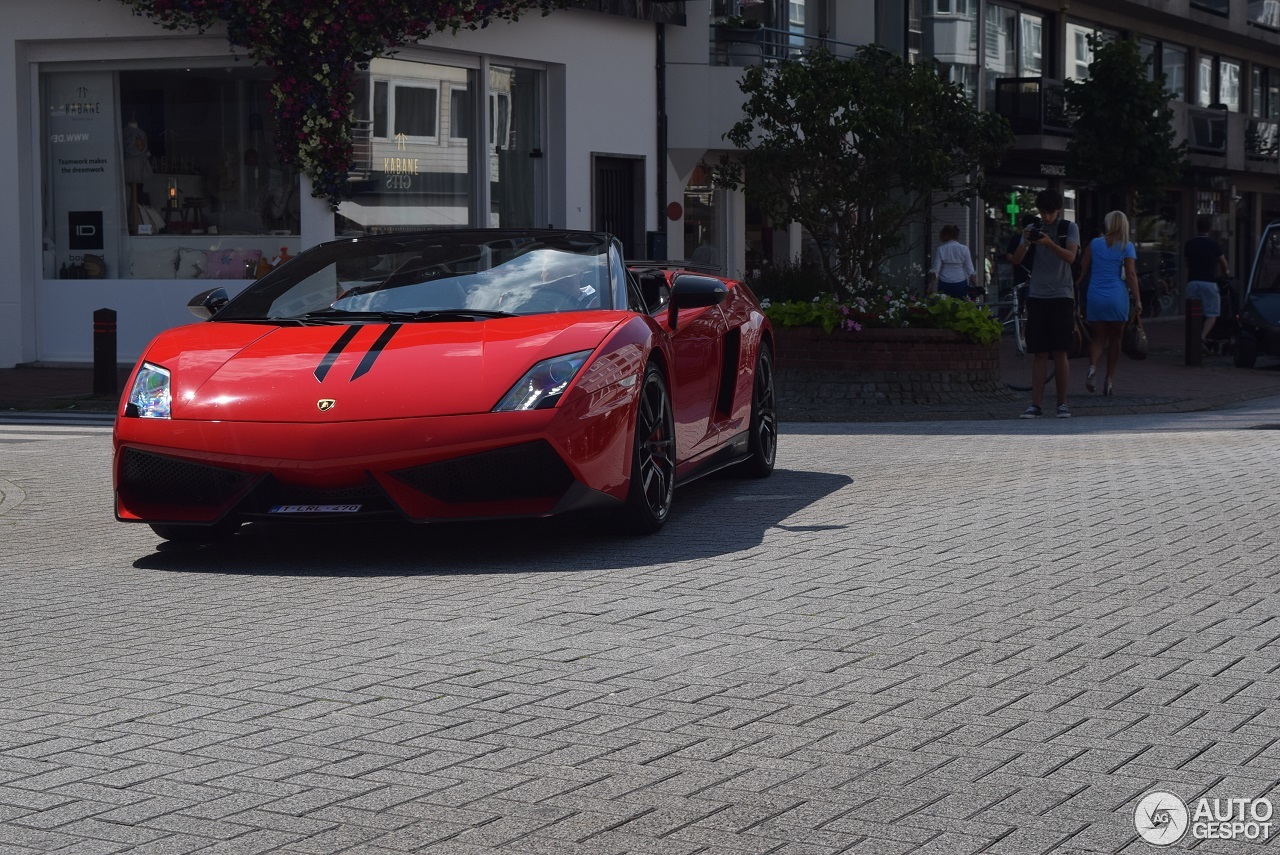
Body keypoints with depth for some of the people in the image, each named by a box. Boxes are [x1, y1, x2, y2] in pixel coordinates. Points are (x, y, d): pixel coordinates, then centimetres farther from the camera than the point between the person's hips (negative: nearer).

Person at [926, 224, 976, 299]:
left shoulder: (940, 249, -2)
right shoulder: (964, 249, 0)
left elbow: (935, 270, -4)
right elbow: (970, 271, -1)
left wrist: (931, 285, 3)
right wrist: (976, 287, 5)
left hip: (944, 285, -1)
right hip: (960, 284, 1)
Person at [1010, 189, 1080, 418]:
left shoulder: (1070, 228, 4)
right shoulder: (1032, 229, 11)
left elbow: (1070, 257, -13)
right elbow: (1016, 260, 0)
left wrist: (1049, 243, -29)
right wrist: (1025, 242, -20)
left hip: (1061, 296, -2)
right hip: (1037, 296, 2)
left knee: (1060, 352, -4)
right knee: (1039, 353, -1)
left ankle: (1062, 403, 3)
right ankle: (1036, 404, -3)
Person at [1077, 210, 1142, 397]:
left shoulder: (1094, 244, 5)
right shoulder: (1127, 247, -1)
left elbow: (1083, 271, 6)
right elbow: (1131, 274, -8)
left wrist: (1076, 290, 19)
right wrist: (1137, 300, -7)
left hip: (1095, 296, 2)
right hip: (1118, 297, -2)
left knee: (1098, 337, 8)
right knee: (1115, 339, 10)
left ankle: (1092, 367, -21)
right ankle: (1109, 381, 9)